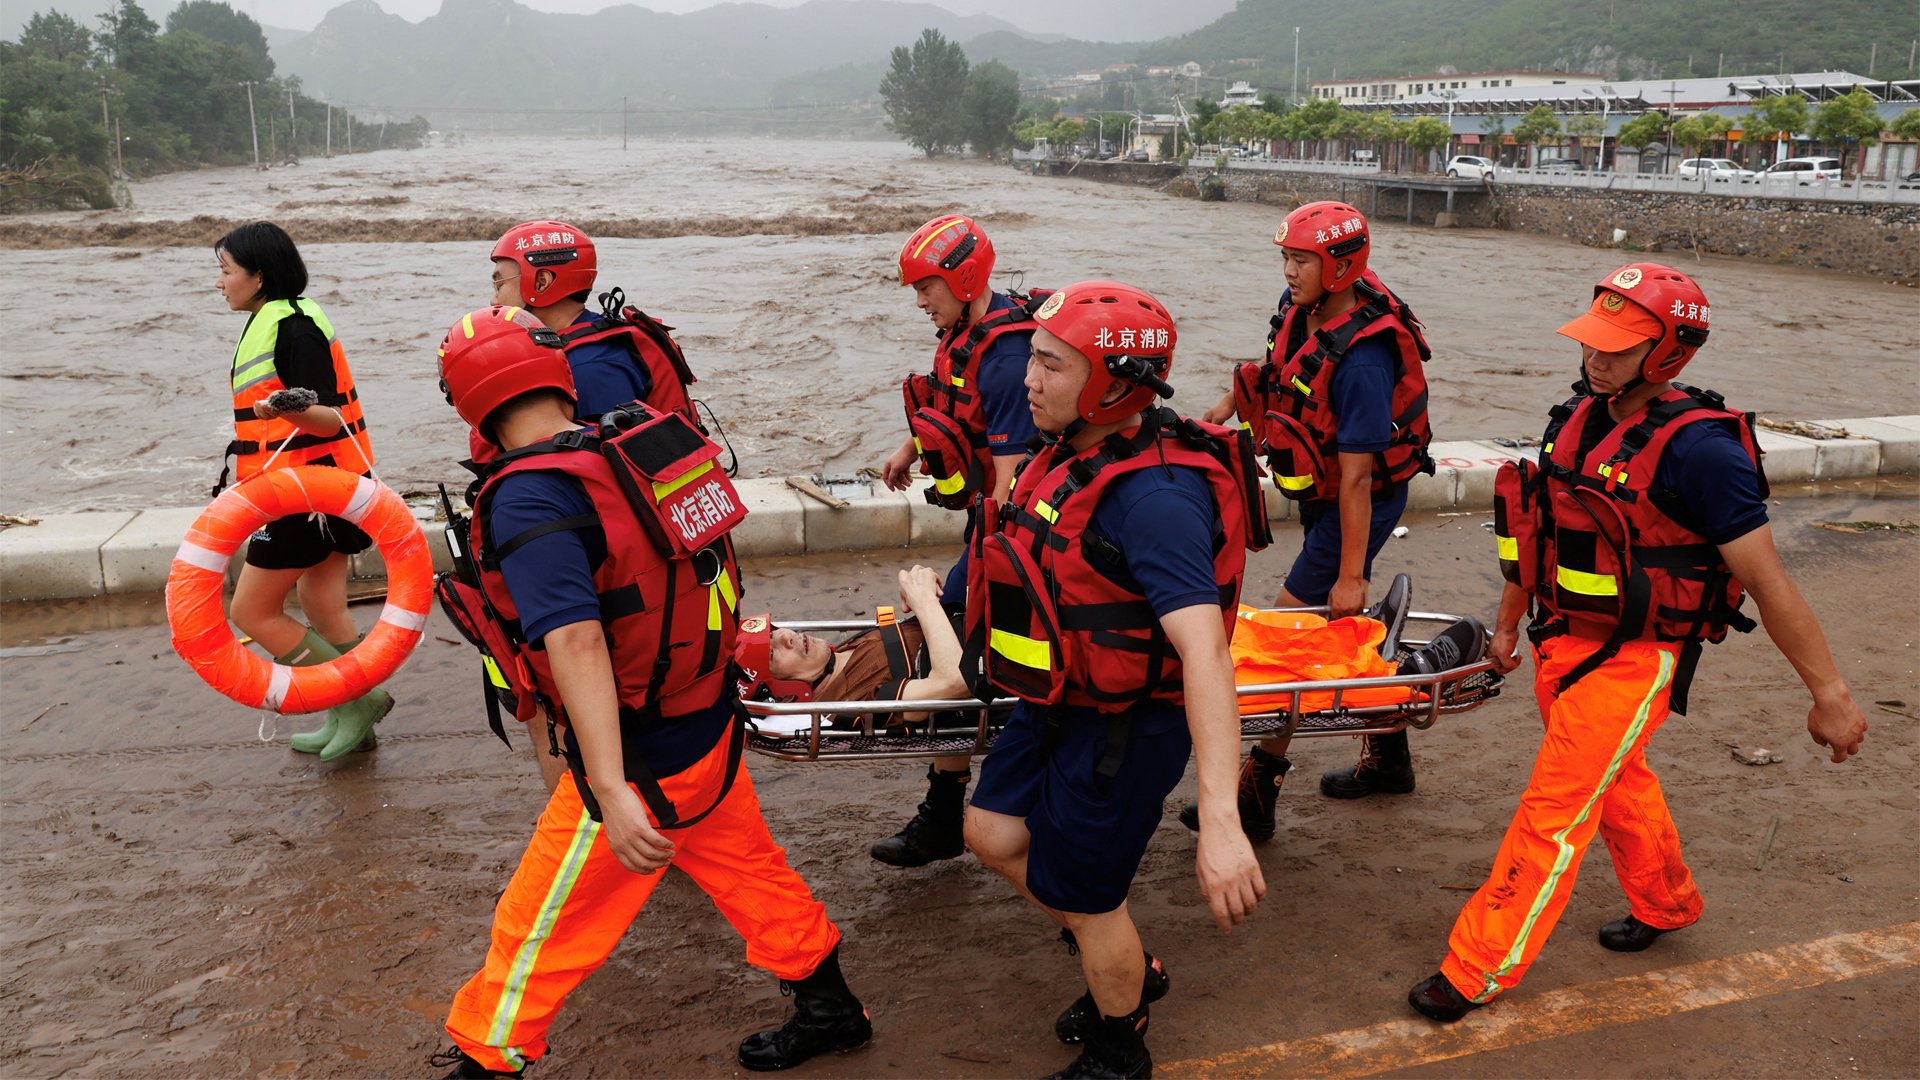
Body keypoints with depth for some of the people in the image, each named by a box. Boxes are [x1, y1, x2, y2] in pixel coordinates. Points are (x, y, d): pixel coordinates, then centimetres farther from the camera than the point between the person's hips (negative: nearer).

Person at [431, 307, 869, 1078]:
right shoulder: (656, 440, -2)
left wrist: (613, 793, -37)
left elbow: (576, 642, -33)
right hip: (710, 724, 8)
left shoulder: (530, 499, -23)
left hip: (645, 759, -8)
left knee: (539, 925, 10)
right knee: (744, 867, 26)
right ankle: (827, 1007, 42)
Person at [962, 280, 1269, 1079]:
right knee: (993, 836, 21)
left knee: (1082, 896, 8)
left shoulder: (1155, 495, -32)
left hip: (1121, 729, -9)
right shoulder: (1077, 449, -3)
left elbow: (1204, 652, -40)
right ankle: (1127, 970, 42)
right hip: (1056, 707, 9)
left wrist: (1219, 820, -47)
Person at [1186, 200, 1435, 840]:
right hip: (1319, 493, 9)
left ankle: (1256, 794, -2)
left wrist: (1351, 573, -26)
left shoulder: (1361, 356, -31)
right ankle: (1387, 756, 36)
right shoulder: (1301, 307, -6)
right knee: (1344, 623, 18)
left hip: (1362, 501, -9)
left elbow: (1356, 476, -29)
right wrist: (1227, 407, 17)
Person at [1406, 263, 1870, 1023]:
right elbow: (1536, 529, 13)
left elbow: (1768, 582, -19)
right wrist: (1507, 623, 20)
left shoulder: (1697, 447, -22)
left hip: (1632, 658, -7)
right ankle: (1664, 903, 49)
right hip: (1562, 639, 7)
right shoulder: (1577, 417, -1)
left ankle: (1477, 971, 7)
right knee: (1617, 784, 25)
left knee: (1553, 811, -3)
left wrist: (1829, 694, -15)